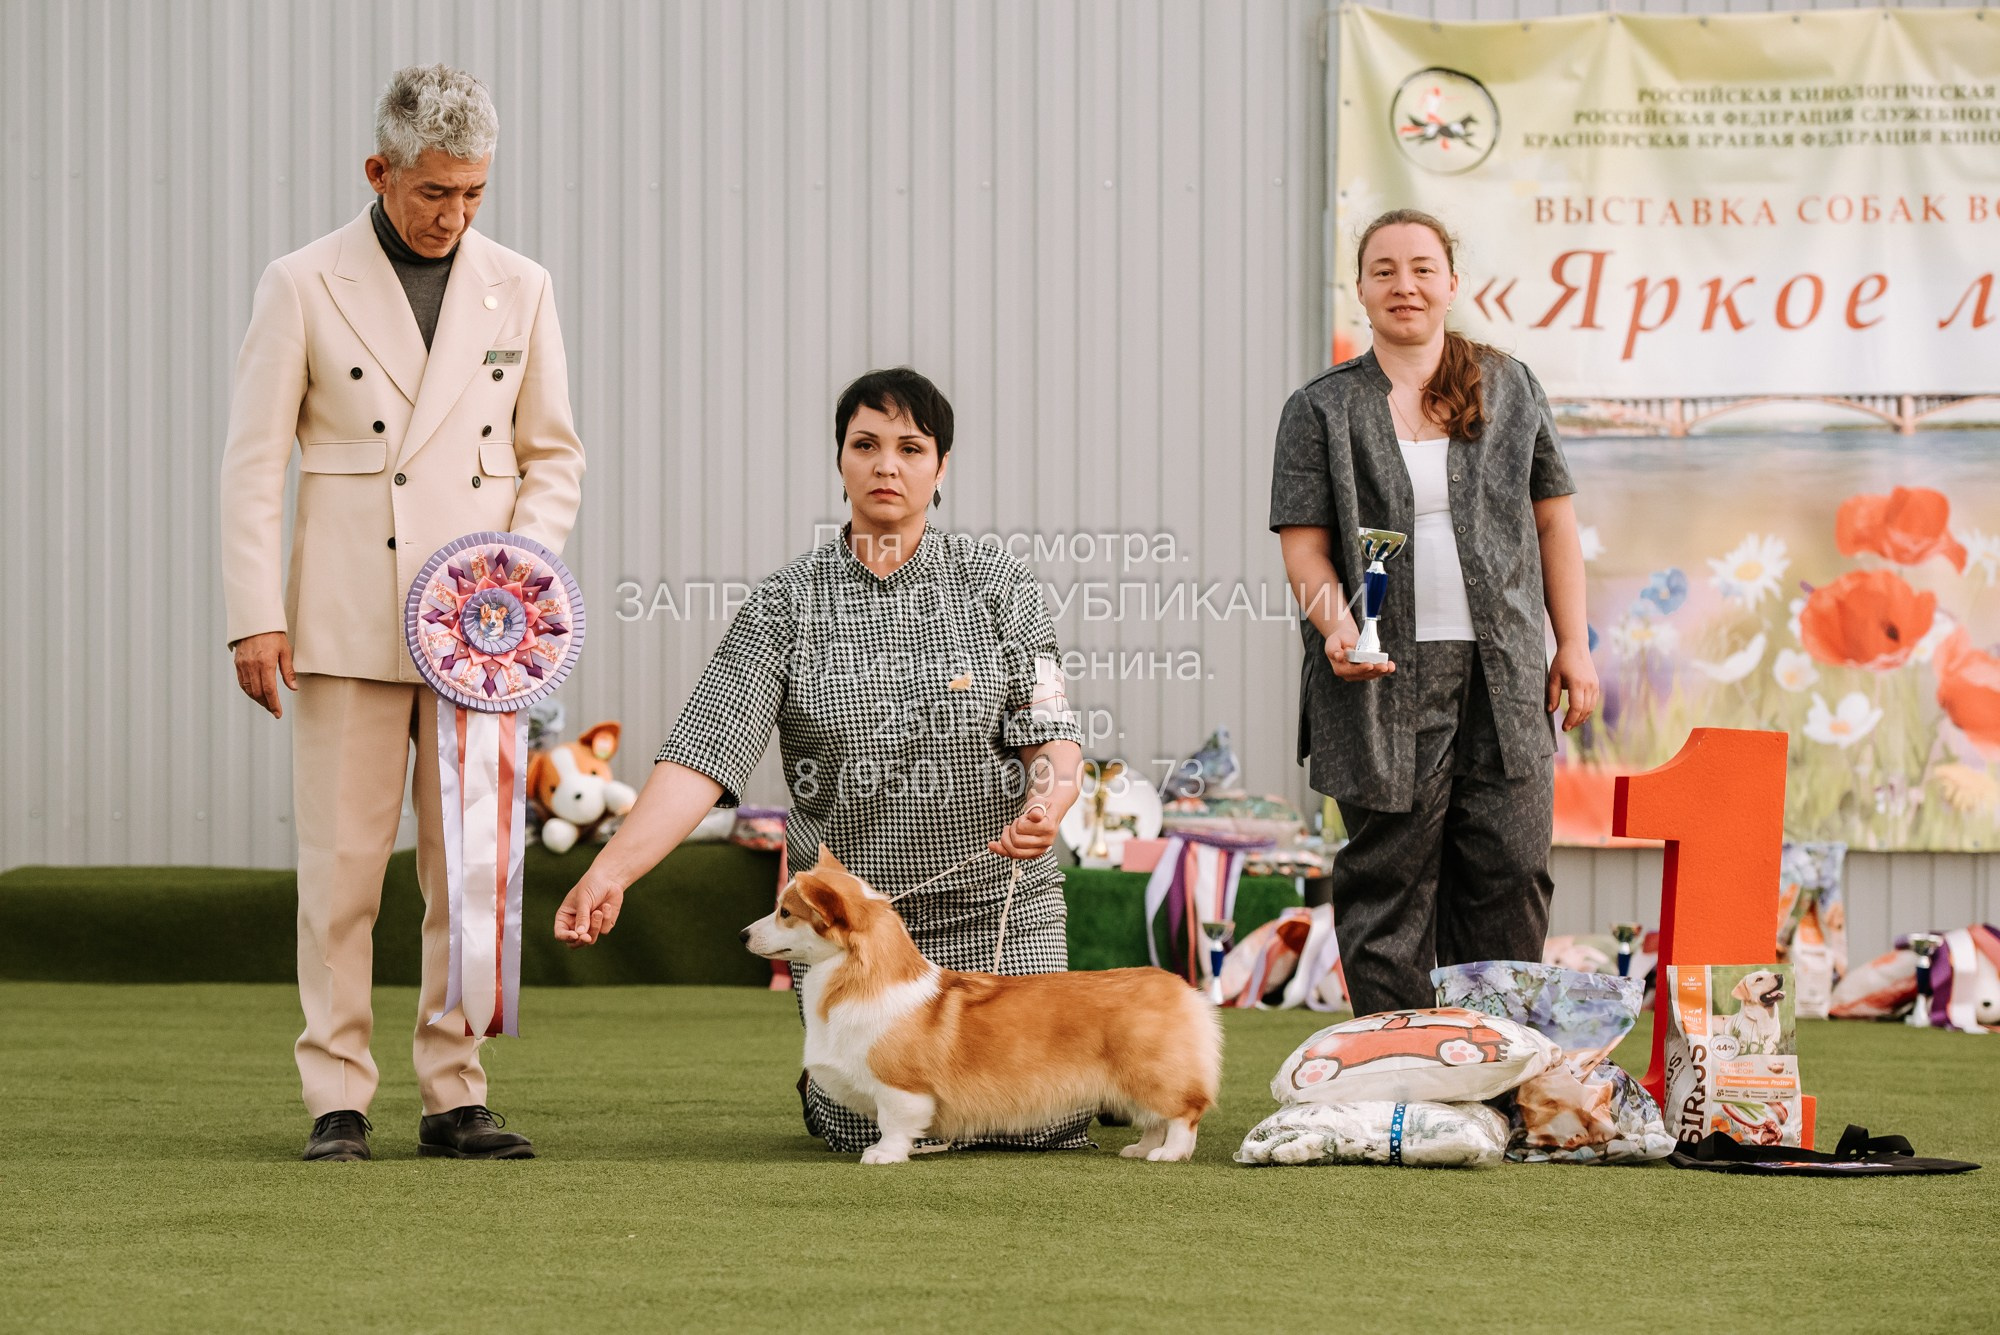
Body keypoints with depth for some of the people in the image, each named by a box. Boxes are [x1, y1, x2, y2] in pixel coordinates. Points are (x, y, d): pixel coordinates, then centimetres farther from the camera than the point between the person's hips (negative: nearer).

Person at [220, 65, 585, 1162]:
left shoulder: (518, 289, 8)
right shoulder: (303, 287, -1)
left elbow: (552, 453, 14)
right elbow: (253, 461, -1)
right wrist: (255, 618, -7)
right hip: (347, 623, -3)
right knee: (341, 864, -3)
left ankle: (453, 1096, 8)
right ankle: (337, 1099, 3)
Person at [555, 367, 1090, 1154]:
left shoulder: (997, 587, 1)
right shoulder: (787, 606, -3)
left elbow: (1054, 735, -4)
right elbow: (704, 754, -12)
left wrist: (1046, 807, -29)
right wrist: (611, 871, -26)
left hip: (997, 909, 1)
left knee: (1044, 1120, -12)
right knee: (877, 1130, -13)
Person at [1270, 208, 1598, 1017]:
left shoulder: (1509, 389, 12)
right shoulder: (1322, 410, 4)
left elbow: (1553, 520, 15)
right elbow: (1304, 542, -1)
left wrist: (1574, 645, 10)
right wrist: (1336, 626, -20)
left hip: (1503, 676, 2)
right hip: (1385, 677, -2)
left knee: (1510, 872, 1)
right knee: (1388, 877, -1)